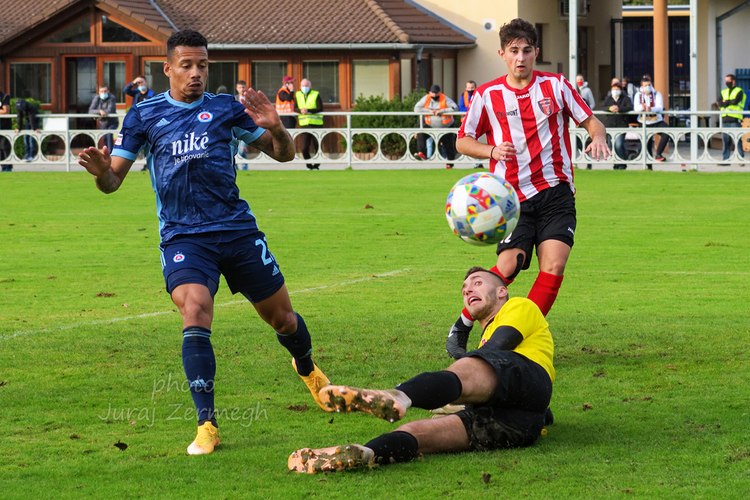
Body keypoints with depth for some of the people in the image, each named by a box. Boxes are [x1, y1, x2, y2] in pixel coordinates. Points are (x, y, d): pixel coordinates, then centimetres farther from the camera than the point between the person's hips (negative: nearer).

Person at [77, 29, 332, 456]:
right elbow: (114, 180, 5)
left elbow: (283, 154, 10)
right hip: (183, 237, -1)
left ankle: (308, 369, 45)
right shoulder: (144, 115, 6)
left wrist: (275, 129, -12)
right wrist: (102, 171, -19)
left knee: (282, 317, 10)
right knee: (195, 310, -26)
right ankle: (207, 424, -21)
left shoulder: (226, 109, 6)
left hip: (238, 229, 2)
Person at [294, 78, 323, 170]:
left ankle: (316, 165, 17)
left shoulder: (316, 95, -2)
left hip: (316, 124, -2)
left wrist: (308, 110, -21)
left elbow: (320, 109, -10)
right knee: (304, 147, -7)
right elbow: (295, 108, 5)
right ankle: (309, 165, 9)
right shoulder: (297, 95, 10)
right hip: (304, 125, 2)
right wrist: (301, 110, -18)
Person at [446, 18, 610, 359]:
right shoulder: (488, 95, 2)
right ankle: (461, 328, 4)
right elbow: (462, 141, 10)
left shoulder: (555, 86, 5)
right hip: (514, 198, -1)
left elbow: (590, 121, 11)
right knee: (508, 267, -15)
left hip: (556, 193, 2)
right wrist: (492, 151, -9)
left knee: (553, 266, -14)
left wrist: (598, 137, -13)